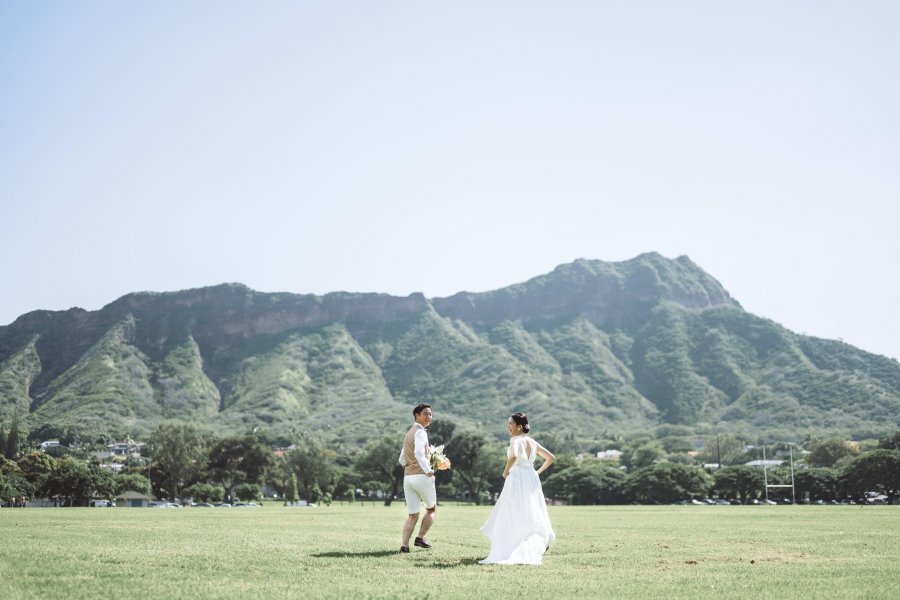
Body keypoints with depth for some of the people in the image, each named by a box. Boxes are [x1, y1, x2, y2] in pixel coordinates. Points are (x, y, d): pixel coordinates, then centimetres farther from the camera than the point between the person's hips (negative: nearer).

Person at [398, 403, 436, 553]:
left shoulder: (408, 433, 21)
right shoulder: (420, 432, -9)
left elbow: (402, 459, 27)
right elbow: (419, 453, -27)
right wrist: (428, 470, -20)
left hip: (407, 477, 7)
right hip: (421, 476, -7)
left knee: (412, 515, 9)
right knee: (432, 508, 13)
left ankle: (404, 544, -3)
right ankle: (420, 537, 6)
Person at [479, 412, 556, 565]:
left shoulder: (515, 439, -10)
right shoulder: (532, 442, 11)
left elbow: (513, 456, -31)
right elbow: (551, 457, 16)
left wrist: (506, 471, -16)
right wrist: (538, 472, 17)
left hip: (516, 480, -7)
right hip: (531, 480, 7)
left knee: (510, 519, 2)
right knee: (532, 516, 18)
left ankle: (505, 552, -1)